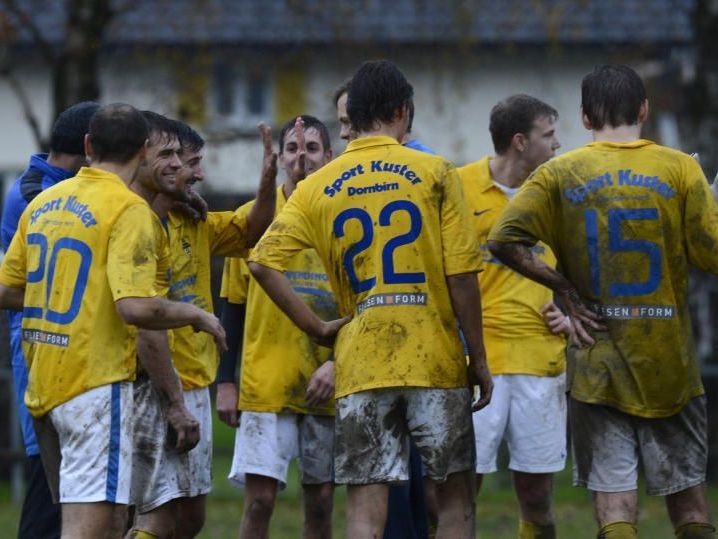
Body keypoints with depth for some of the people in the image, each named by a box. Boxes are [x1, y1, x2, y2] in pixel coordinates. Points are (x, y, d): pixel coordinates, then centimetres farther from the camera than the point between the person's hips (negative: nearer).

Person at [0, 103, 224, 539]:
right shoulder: (127, 209, -12)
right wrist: (196, 316, -5)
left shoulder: (43, 202, 10)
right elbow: (136, 307, -22)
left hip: (42, 384, 8)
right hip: (95, 384, -8)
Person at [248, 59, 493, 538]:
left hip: (360, 367, 2)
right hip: (435, 359, -2)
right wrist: (478, 359, 3)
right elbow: (461, 275, -5)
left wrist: (318, 328, 3)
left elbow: (263, 263, -4)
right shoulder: (434, 174, -2)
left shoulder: (318, 188, 5)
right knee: (456, 495, 11)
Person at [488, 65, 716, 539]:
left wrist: (564, 287, -3)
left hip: (598, 369, 0)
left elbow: (504, 241, -12)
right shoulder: (679, 168, -2)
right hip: (670, 366, 0)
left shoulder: (559, 175, -1)